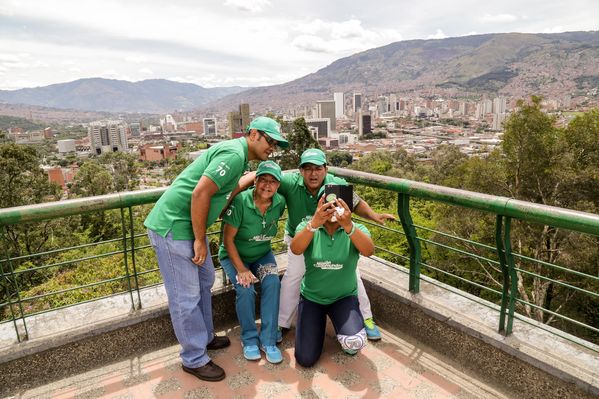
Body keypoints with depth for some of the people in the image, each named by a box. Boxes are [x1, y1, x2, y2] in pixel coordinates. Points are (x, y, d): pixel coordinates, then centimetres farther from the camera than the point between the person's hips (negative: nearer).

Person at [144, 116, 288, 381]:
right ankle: (195, 359, 16)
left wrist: (251, 177, 18)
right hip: (172, 225, -11)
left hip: (187, 224, 11)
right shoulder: (234, 153, -19)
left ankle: (205, 337, 38)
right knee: (186, 296, 0)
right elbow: (200, 193, -25)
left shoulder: (236, 153, 13)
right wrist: (200, 240, -18)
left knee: (204, 280, 21)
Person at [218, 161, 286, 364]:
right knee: (245, 290, -26)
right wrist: (241, 269, -23)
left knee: (272, 283, -23)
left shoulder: (279, 202, -13)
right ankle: (249, 339, -2)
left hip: (262, 255, 3)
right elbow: (228, 239, -21)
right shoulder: (240, 201, -27)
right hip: (234, 256, -3)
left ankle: (268, 340, -11)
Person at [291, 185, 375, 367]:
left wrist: (348, 226, -52)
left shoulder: (356, 230, -12)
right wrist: (314, 224, -50)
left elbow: (369, 251, -34)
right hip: (311, 297, 1)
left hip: (344, 297, -1)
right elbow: (295, 249, -32)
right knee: (305, 359, -3)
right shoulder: (308, 227, -11)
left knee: (354, 342, -28)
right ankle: (318, 322, 28)